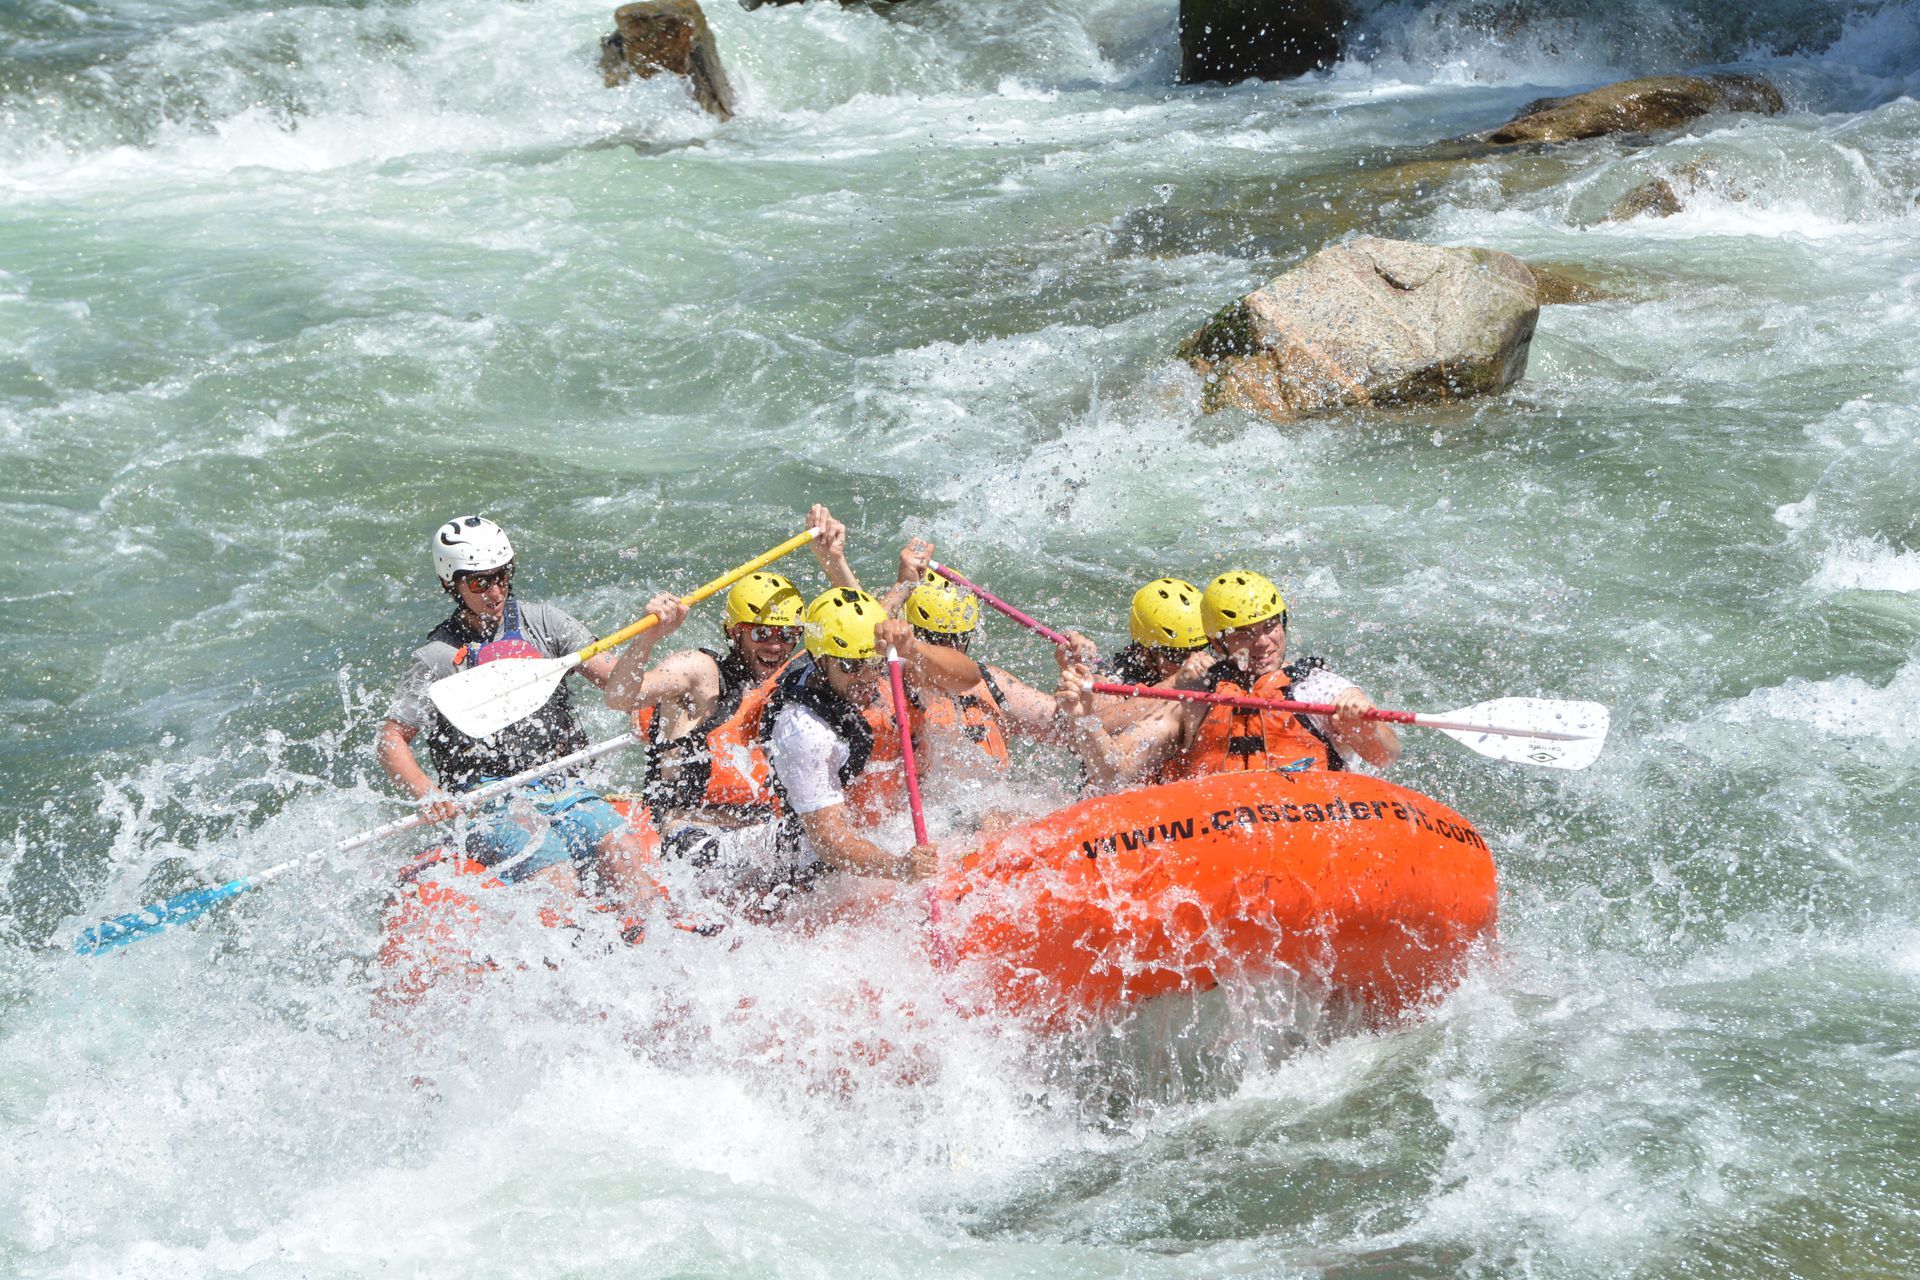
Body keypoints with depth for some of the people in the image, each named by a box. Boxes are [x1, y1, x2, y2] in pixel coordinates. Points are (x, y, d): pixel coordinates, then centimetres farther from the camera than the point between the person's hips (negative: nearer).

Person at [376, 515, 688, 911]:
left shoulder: (541, 622, 12)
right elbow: (391, 741, 2)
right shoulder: (437, 658, 2)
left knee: (620, 848, -25)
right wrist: (426, 794, -16)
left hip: (563, 789, 3)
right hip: (492, 804, -3)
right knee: (553, 872, -31)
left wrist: (650, 635, -14)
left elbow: (614, 679, 5)